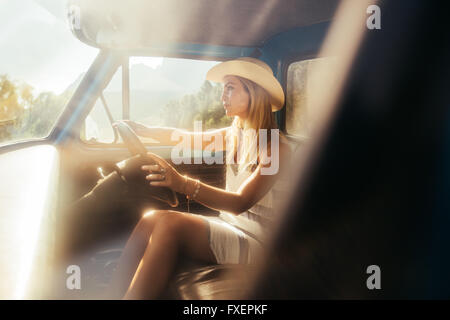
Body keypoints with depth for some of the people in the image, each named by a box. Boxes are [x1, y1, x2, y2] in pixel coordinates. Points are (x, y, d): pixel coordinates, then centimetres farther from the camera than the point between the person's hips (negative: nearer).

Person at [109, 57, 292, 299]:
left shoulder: (276, 146, -14)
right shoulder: (234, 135, 10)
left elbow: (242, 202, -25)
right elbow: (186, 138, 23)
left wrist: (184, 184, -39)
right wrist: (143, 130, 16)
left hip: (256, 241, -7)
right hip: (228, 224, 7)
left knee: (169, 223, -27)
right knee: (149, 220, -16)